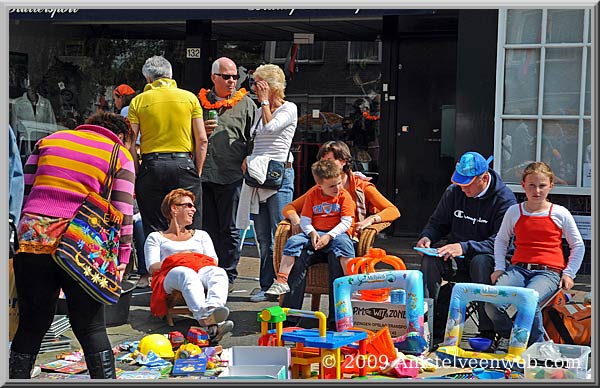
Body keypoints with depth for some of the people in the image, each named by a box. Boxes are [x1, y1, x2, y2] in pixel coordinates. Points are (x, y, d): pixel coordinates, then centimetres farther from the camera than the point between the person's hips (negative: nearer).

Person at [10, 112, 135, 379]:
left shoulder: (50, 140, 20)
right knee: (91, 327, 5)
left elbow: (24, 189, 16)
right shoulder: (120, 156, 10)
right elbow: (123, 212, 2)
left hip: (31, 236, 3)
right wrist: (122, 258, 4)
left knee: (31, 325, 12)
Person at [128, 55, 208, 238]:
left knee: (153, 231, 6)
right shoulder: (190, 98, 6)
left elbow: (130, 143, -2)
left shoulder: (138, 101, 5)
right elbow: (202, 139, 2)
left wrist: (136, 174, 4)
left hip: (151, 166, 0)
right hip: (184, 164, 0)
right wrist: (197, 172, 8)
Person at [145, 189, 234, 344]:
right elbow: (153, 267, 10)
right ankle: (205, 317, -71)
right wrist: (176, 261, -3)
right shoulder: (156, 237, 28)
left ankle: (213, 307, -69)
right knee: (187, 274, -42)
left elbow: (214, 261, 19)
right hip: (171, 274, -3)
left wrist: (197, 261, -1)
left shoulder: (200, 235, 37)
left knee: (219, 273, -36)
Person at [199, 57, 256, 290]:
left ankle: (228, 275, 8)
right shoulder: (200, 101, 14)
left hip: (231, 175, -3)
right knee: (207, 227, 8)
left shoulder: (246, 103, 8)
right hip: (203, 173, 3)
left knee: (229, 229, 1)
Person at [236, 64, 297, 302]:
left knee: (279, 234, -7)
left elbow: (270, 126, -17)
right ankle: (267, 286, 12)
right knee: (262, 236, 7)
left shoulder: (289, 108, -1)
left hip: (279, 173, -7)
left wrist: (265, 101, -6)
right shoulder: (260, 111, 20)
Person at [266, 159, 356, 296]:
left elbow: (346, 222, -7)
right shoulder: (312, 195, 7)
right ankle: (282, 281, -22)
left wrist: (329, 236, -18)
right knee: (293, 241, -20)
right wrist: (312, 233, -15)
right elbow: (305, 220, 6)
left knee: (344, 243, -37)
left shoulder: (344, 196, 0)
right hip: (315, 232, 3)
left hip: (337, 233, -3)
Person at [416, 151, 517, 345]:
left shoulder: (504, 198, -12)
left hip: (489, 259, -4)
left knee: (480, 261, -38)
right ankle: (432, 327, -22)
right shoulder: (454, 192, 4)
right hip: (456, 260, 4)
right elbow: (437, 223, 16)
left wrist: (465, 247, -34)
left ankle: (487, 331, -31)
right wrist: (426, 237, -8)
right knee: (430, 260, -26)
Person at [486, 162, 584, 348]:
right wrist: (499, 268, 14)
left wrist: (569, 273, 6)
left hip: (548, 271, -3)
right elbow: (501, 240, 25)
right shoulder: (514, 211, 12)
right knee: (492, 304, -26)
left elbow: (578, 246, 15)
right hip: (518, 268, 3)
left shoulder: (560, 213, 6)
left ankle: (537, 345, -9)